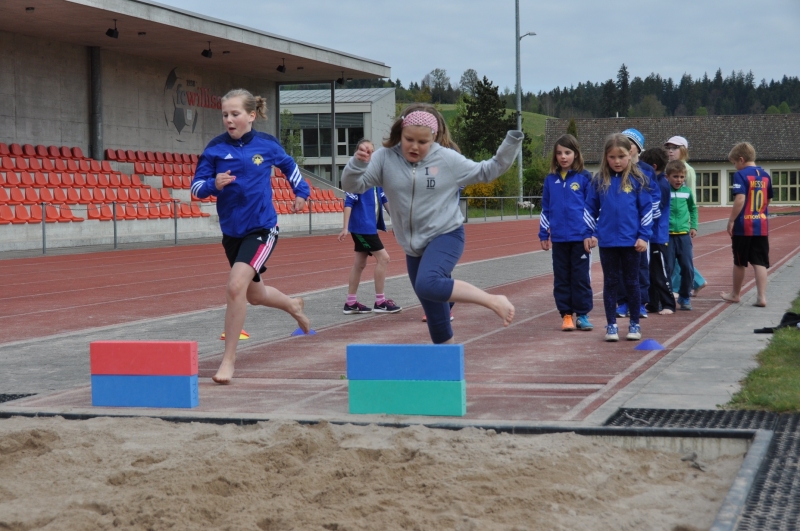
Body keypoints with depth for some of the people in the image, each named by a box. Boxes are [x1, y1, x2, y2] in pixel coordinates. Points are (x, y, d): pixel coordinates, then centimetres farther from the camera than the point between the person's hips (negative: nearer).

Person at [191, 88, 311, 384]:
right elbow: (197, 187, -6)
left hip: (261, 229, -4)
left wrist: (301, 191, 14)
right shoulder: (216, 148, -6)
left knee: (236, 286, -24)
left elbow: (288, 165, 16)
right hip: (231, 231, 4)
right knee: (254, 295, 20)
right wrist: (214, 184, -25)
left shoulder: (267, 144, -5)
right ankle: (293, 306, 54)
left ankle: (229, 359, -13)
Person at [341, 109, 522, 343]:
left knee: (427, 285, -35)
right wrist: (357, 163, -27)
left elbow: (485, 172, 5)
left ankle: (494, 301, -27)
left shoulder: (448, 159, -7)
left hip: (446, 236, -4)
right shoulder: (385, 158, -4)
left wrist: (510, 146, -6)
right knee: (435, 314, 10)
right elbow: (352, 186, -7)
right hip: (413, 247, 4)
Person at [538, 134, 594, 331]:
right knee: (561, 278, 7)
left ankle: (582, 315, 11)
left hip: (580, 237, -3)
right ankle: (566, 315, 15)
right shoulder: (550, 180, 6)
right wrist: (543, 234, 11)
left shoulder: (584, 178, -2)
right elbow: (545, 209, 12)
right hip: (559, 238, 3)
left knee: (581, 277, 4)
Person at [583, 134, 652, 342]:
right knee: (610, 282, 8)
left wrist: (644, 236, -6)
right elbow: (590, 208, 8)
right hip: (607, 241, 1)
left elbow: (646, 209, -1)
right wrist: (587, 234, 4)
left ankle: (634, 324, 19)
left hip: (631, 241, -1)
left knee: (632, 282, 9)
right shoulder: (599, 180, 2)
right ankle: (611, 325, 15)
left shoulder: (637, 179, -2)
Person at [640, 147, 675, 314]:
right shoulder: (652, 182, 12)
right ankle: (653, 304, 20)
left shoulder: (662, 184, -15)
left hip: (658, 236, -9)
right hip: (648, 235, 9)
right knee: (650, 272, 13)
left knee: (660, 273, -2)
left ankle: (668, 305, 5)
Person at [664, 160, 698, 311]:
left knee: (688, 268, 3)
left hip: (684, 234, 3)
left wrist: (693, 226, 14)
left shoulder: (687, 191, 6)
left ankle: (684, 297, 18)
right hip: (667, 235, -3)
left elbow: (693, 208, 22)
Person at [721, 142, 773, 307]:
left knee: (739, 262, 10)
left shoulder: (741, 175, -12)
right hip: (762, 225, 5)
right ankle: (761, 297, -4)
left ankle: (735, 294, 25)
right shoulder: (766, 176, 8)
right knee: (760, 263, 3)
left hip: (743, 225, -5)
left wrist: (731, 220, -15)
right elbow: (767, 200, 15)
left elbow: (740, 199, -20)